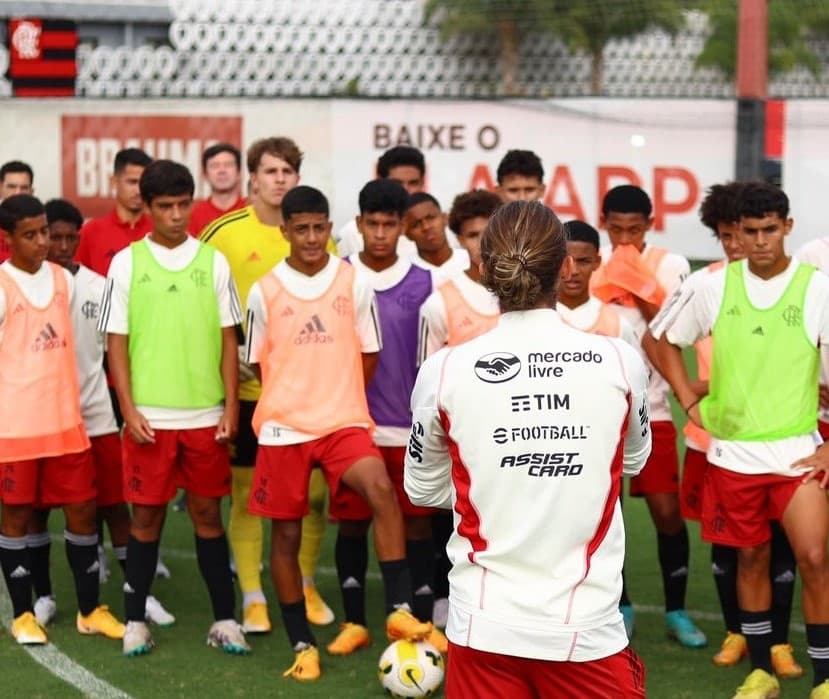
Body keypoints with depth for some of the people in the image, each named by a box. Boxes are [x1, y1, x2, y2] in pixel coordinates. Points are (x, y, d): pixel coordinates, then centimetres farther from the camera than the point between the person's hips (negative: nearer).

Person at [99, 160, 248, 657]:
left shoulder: (213, 261, 3)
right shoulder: (126, 263, 1)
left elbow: (228, 339, 5)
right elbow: (117, 343, 1)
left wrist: (231, 406, -1)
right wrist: (129, 409, -6)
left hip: (206, 415, 1)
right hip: (149, 416, -1)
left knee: (208, 512, 6)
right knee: (147, 515, 5)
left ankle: (225, 620, 13)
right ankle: (136, 621, 15)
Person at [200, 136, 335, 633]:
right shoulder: (223, 233, -5)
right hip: (247, 387, -2)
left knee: (313, 491, 6)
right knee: (247, 494, 4)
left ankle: (306, 587, 25)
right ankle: (253, 597, 14)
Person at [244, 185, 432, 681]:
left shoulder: (355, 283, 1)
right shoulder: (264, 291, 0)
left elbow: (368, 355, 10)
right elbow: (259, 362, 11)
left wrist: (337, 401, 9)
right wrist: (294, 399, 9)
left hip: (344, 422, -1)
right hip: (283, 428, 1)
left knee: (381, 489, -27)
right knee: (286, 533, 5)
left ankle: (400, 610, -23)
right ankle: (303, 644, 18)